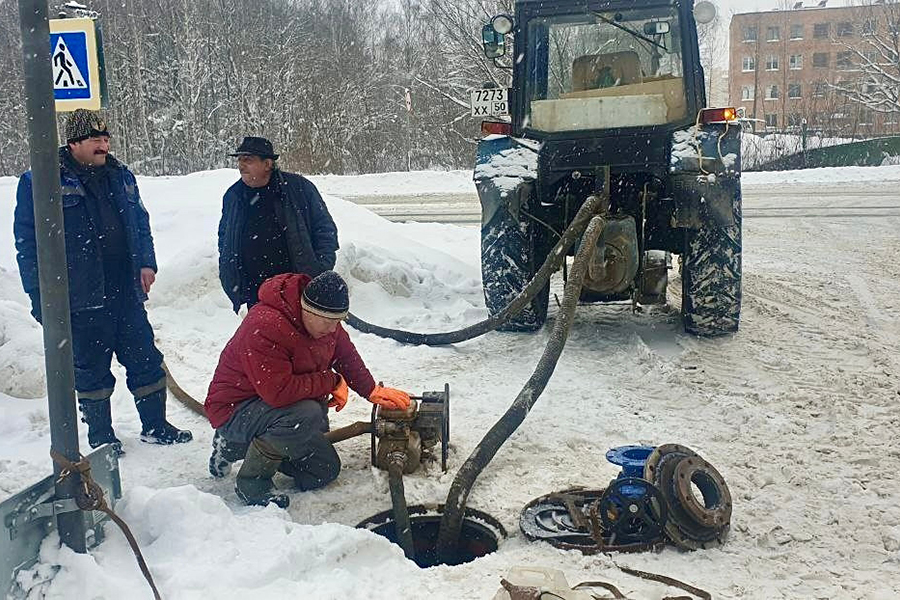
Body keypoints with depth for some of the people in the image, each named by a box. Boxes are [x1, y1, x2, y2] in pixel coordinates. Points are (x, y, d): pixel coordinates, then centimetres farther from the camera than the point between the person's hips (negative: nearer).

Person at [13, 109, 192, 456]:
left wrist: (146, 263, 5)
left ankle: (155, 426, 24)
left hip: (126, 293, 5)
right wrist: (39, 293, -8)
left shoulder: (120, 176, 11)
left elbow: (141, 223, 19)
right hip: (82, 298, -5)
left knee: (144, 359, 9)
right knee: (91, 367, 7)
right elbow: (27, 239, -5)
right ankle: (100, 437, 23)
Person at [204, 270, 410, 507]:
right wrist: (332, 382, -26)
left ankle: (235, 447, 19)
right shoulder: (265, 327, -33)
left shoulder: (324, 321, -6)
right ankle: (252, 480, -14)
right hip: (235, 411, -9)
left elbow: (346, 355, 13)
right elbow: (279, 391, -37)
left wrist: (372, 391, 6)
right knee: (308, 414, -35)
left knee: (326, 470, 9)